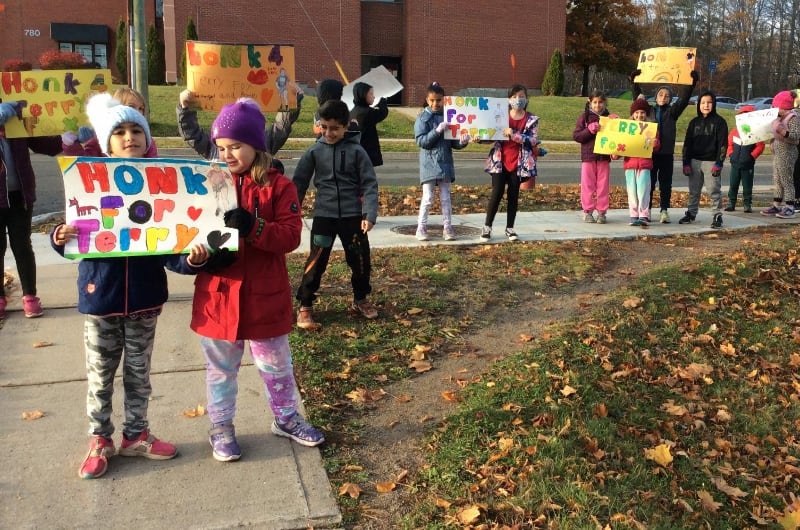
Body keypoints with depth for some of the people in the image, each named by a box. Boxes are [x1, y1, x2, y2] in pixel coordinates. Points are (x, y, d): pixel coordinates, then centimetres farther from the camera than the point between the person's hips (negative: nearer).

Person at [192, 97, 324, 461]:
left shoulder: (278, 185, -6)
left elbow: (291, 235, -14)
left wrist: (253, 227, -31)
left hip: (265, 296, -1)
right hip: (217, 295, 2)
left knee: (275, 365, 17)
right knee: (220, 369, 16)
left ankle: (286, 418, 37)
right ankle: (221, 427, 34)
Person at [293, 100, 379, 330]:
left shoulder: (356, 151, -5)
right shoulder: (314, 151, -2)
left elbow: (369, 184, -5)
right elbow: (299, 183, 5)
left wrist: (369, 214, -16)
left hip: (353, 215, 0)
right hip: (324, 215, 0)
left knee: (360, 260, 10)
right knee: (316, 261, -1)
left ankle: (360, 299, 32)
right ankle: (305, 307, 12)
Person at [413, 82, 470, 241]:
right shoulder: (423, 118, -4)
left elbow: (453, 142, 7)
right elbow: (421, 141, -12)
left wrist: (462, 142, -16)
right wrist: (437, 131, -23)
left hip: (445, 162, 3)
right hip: (429, 163, -3)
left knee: (445, 198, 8)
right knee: (427, 198, -1)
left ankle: (447, 228, 14)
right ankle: (421, 228, 10)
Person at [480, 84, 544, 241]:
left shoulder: (531, 120, -1)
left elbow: (534, 140, -12)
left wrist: (515, 135, -23)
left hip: (519, 162, 0)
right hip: (500, 160, 0)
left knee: (513, 195, 7)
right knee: (497, 193, -3)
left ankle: (510, 228, 17)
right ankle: (487, 226, 9)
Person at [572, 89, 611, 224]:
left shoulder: (608, 117, 8)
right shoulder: (585, 116, 2)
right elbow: (575, 136, -3)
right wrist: (589, 129, -18)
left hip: (604, 156, 2)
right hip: (588, 156, -2)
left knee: (603, 185, 4)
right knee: (588, 185, 2)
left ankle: (602, 212, 10)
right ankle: (588, 212, 10)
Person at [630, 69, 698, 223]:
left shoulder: (672, 112, 6)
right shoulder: (648, 110, 9)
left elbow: (683, 99, -3)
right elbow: (638, 98, 6)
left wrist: (692, 83, -12)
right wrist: (635, 82, -3)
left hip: (667, 154, 0)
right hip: (649, 153, 0)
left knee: (666, 184, 5)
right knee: (648, 183, 5)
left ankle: (664, 211, 10)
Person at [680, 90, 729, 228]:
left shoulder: (719, 121, -2)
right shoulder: (694, 122, 10)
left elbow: (723, 144, -5)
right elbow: (687, 143, 10)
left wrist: (719, 163, -13)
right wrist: (686, 163, 4)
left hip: (711, 161, -4)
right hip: (695, 161, 4)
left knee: (714, 190, -4)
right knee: (694, 190, 11)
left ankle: (717, 216, 2)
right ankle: (691, 213, 22)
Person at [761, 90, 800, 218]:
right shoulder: (780, 118, 15)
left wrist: (783, 132, -35)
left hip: (787, 153, -9)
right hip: (777, 153, 9)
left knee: (787, 181, -7)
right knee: (777, 181, 12)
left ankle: (790, 208, -3)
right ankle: (776, 206, 19)